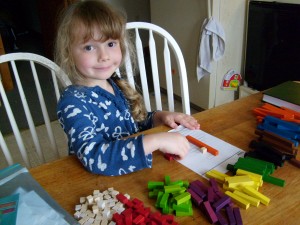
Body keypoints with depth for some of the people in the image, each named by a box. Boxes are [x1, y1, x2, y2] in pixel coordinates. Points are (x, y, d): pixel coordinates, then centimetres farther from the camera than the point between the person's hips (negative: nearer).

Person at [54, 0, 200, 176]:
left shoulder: (117, 85, 0)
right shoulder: (73, 102, -18)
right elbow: (94, 158, -31)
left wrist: (160, 117, -2)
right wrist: (157, 140, -34)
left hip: (137, 172, 6)